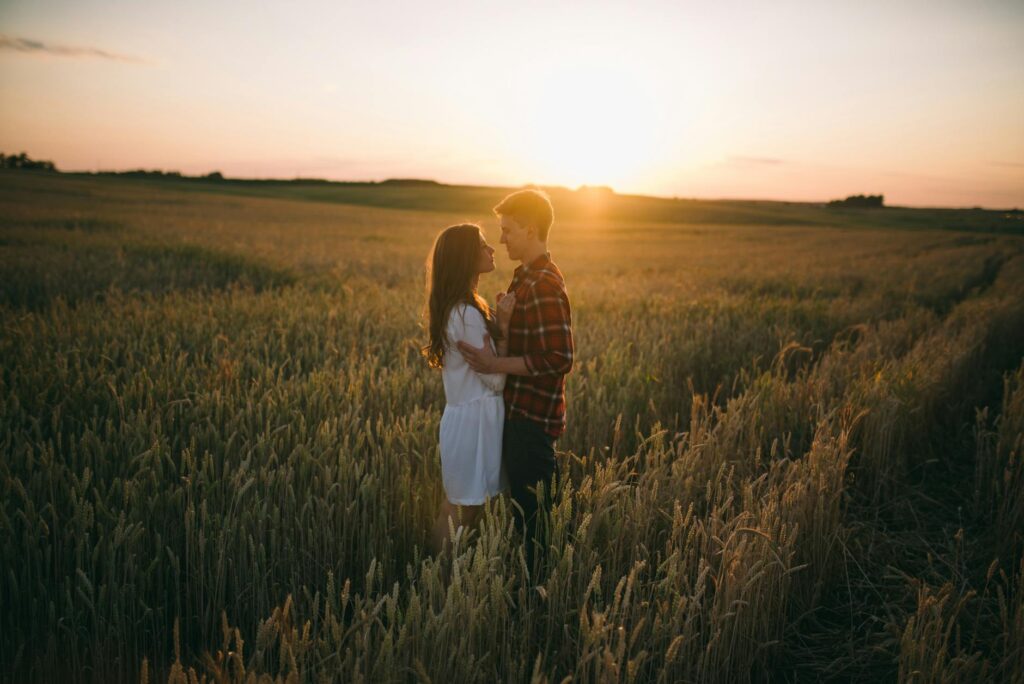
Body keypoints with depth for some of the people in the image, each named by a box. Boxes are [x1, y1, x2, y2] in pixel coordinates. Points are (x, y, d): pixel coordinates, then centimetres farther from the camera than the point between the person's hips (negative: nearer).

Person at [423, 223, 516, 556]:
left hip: (465, 414, 10)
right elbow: (495, 379, -18)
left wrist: (500, 324, -4)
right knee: (464, 514, 3)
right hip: (475, 419, -10)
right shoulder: (467, 315, -21)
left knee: (455, 509, 18)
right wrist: (504, 325, -17)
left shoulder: (459, 307, 9)